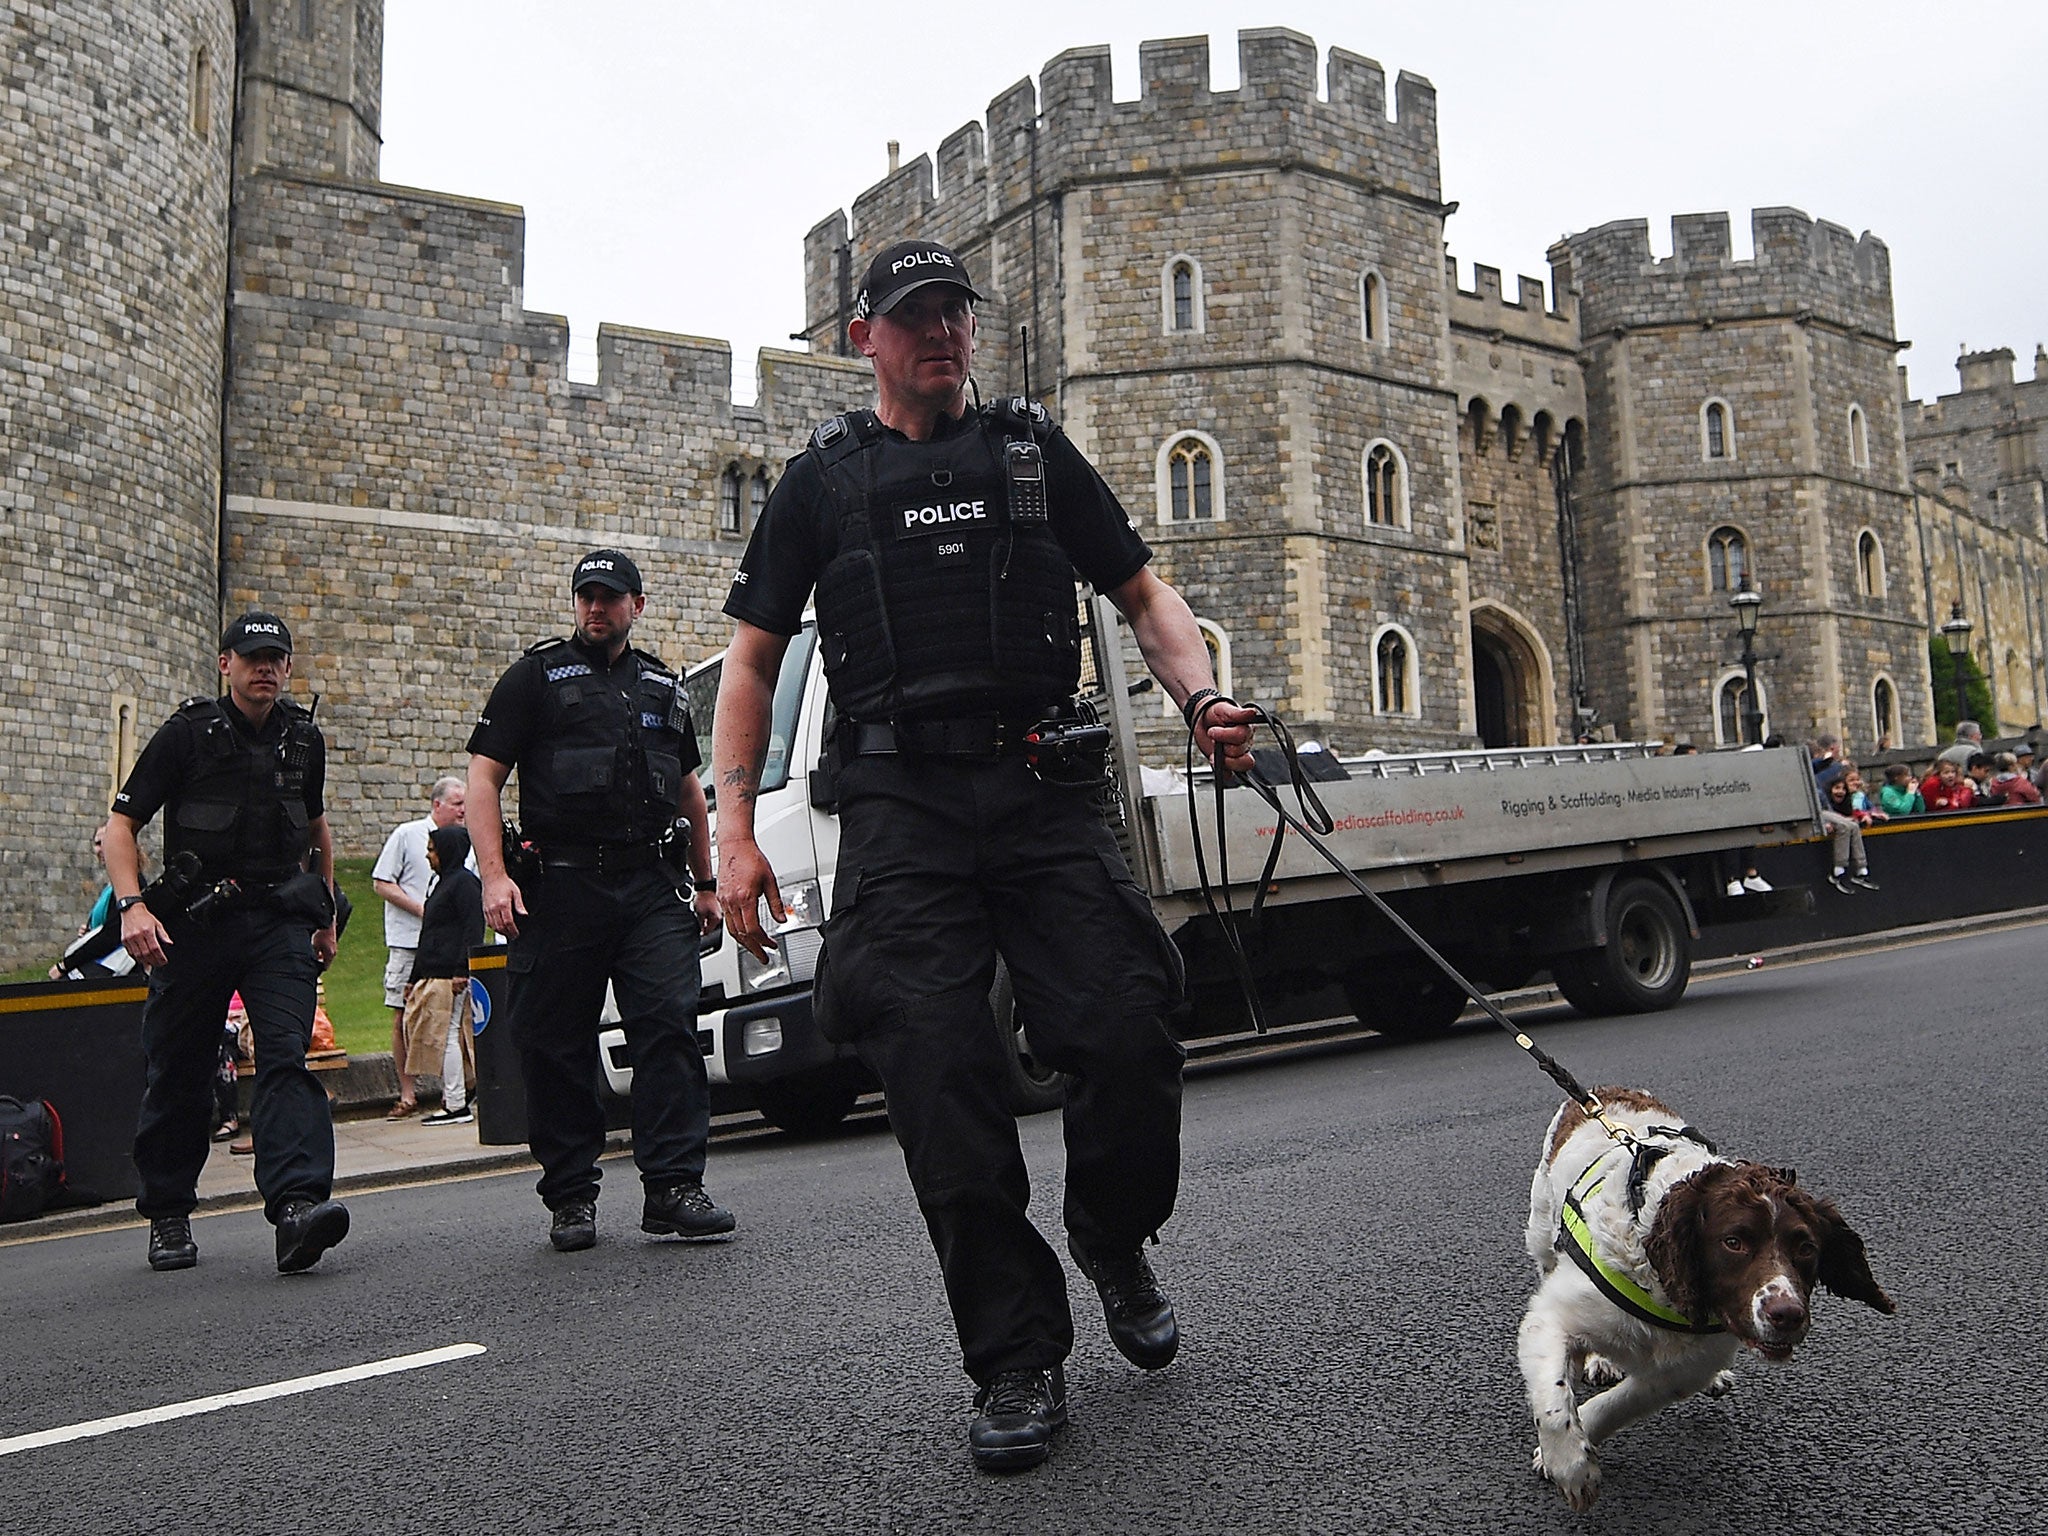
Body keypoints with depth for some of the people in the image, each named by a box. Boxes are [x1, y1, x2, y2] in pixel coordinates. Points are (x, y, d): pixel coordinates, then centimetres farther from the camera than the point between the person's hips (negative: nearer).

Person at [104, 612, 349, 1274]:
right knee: (178, 1074, 5)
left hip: (280, 922, 2)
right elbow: (120, 825, -2)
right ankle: (168, 1215, 23)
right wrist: (132, 905, -18)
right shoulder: (187, 733, -1)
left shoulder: (304, 739, 11)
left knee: (286, 1054, -16)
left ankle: (298, 1205, -29)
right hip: (194, 922, -1)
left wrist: (326, 914, 25)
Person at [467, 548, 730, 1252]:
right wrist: (494, 874, -10)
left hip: (654, 889, 3)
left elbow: (689, 791, 28)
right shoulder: (537, 676, 9)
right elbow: (483, 776, 2)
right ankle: (570, 1197, 13)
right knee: (557, 1047, 1)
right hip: (561, 886, -2)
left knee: (671, 1028, -8)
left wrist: (705, 883, 24)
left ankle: (673, 1187, -5)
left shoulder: (663, 687, 21)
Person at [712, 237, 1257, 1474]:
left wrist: (1203, 696, -4)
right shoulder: (825, 478, 15)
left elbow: (1143, 591, 17)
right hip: (901, 805, 0)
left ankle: (1114, 1243, 23)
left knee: (1130, 1036, -9)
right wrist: (736, 826, 3)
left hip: (1045, 788, 1)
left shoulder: (1034, 451, 18)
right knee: (940, 1073, -7)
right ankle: (1019, 1362, 8)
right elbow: (755, 656, 14)